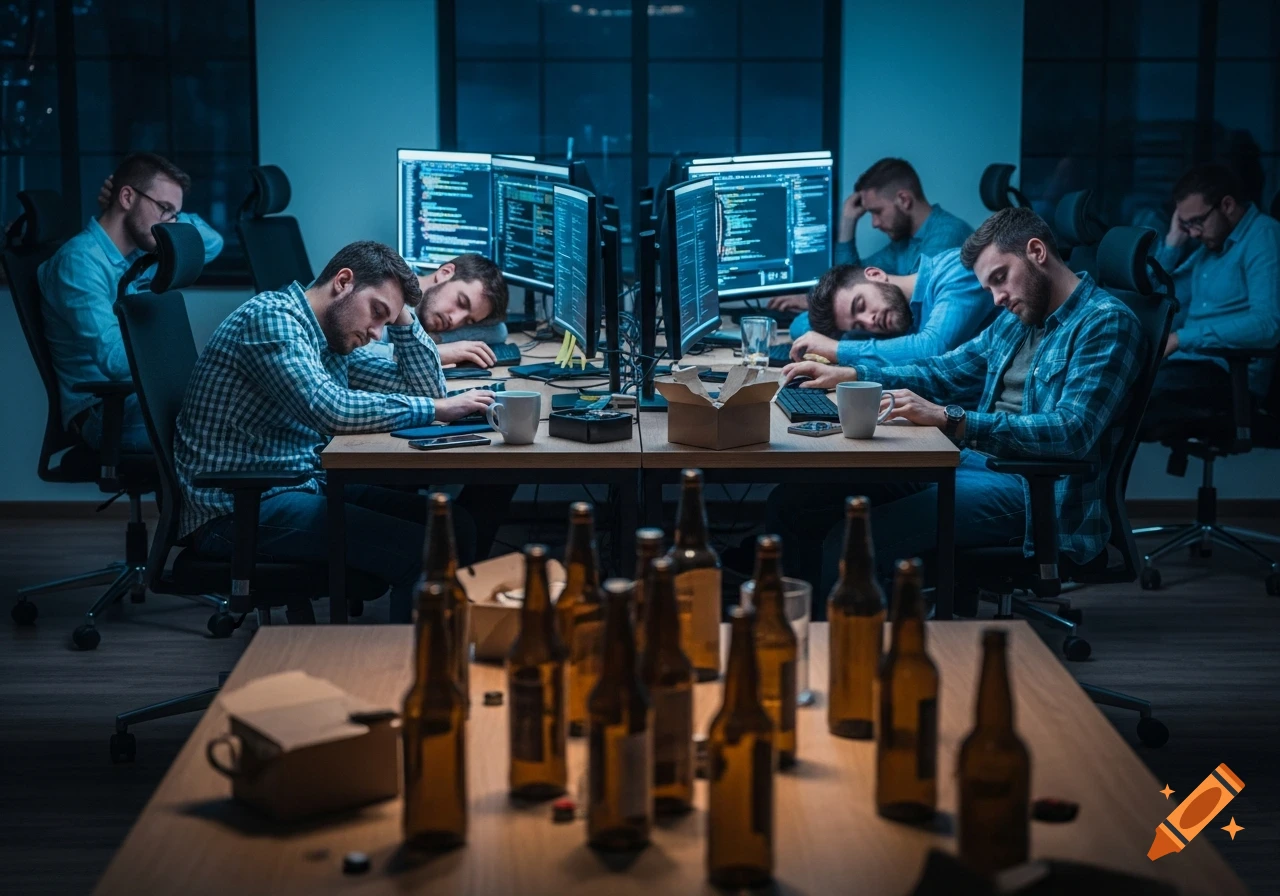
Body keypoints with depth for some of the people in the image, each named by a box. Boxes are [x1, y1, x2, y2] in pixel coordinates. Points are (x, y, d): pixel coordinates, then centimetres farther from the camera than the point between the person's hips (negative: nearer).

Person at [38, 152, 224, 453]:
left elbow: (212, 242, 27)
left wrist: (170, 219, 10)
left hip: (147, 398, 9)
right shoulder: (80, 261, -15)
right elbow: (115, 358, -25)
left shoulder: (138, 255, 13)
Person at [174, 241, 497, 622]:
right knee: (423, 551, -21)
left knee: (455, 525, 1)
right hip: (237, 509, -10)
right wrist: (437, 409, -21)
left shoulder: (333, 341, 14)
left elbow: (426, 386, 20)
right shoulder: (270, 316, -14)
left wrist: (402, 315, 7)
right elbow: (330, 410, -28)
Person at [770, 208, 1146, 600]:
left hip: (1034, 491, -9)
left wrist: (949, 419, -28)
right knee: (791, 501, -3)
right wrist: (848, 375, 15)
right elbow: (947, 372, 29)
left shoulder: (1106, 322, -9)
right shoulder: (1019, 317, 19)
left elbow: (1071, 432, -22)